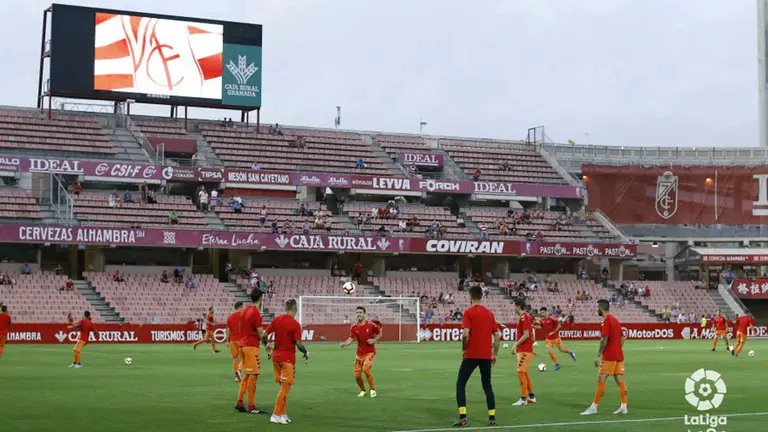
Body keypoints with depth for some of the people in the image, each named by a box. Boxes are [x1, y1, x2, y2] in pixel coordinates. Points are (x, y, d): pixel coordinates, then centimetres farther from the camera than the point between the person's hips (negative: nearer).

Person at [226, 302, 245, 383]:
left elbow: (228, 330, 8)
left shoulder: (230, 317, 8)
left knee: (235, 358, 10)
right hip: (241, 340, -4)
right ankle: (239, 370, -21)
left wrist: (227, 341, 12)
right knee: (243, 358, 4)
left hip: (232, 340, 4)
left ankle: (236, 376, 8)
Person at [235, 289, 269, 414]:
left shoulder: (244, 311, 12)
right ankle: (251, 407, -5)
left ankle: (239, 403, 15)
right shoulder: (256, 313, -14)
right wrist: (266, 344, 3)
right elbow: (260, 334, -13)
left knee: (247, 375, 16)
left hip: (243, 345, 9)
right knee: (253, 376, -6)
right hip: (252, 346, -9)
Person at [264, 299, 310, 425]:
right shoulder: (295, 324, -13)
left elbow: (264, 335, 2)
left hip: (276, 356, 6)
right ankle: (276, 415, -4)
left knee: (283, 386, 16)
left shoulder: (276, 320, 2)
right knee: (285, 387, -1)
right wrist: (306, 353, 2)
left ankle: (283, 414, 17)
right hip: (288, 358, -6)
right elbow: (298, 344, -16)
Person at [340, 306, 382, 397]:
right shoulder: (354, 327, -2)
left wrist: (374, 340, -12)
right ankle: (363, 390, 29)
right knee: (357, 375, 1)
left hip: (370, 352, -4)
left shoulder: (371, 325, -9)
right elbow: (350, 339, -10)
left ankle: (372, 389, -8)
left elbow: (380, 333, 6)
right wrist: (345, 343, -31)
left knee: (366, 369, -26)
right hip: (359, 354, 4)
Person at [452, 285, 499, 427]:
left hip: (471, 355, -5)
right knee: (487, 386, 13)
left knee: (460, 384, 5)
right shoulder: (489, 313, 9)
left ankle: (462, 417, -6)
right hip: (486, 355, 5)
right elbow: (497, 336, 10)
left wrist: (464, 349, -2)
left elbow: (465, 334, -18)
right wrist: (494, 354, 16)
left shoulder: (469, 312, -7)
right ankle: (492, 417, 5)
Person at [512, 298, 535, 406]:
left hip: (524, 351, -10)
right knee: (524, 373, 15)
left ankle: (523, 399, -9)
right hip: (522, 350, 10)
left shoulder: (524, 318, -15)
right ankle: (531, 396, 22)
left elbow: (526, 335, -21)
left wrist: (516, 345, -18)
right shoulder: (524, 317, 14)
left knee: (521, 373, -9)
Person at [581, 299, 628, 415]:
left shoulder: (606, 321, -12)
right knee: (620, 381, 6)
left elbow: (604, 340, -18)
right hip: (619, 356, 9)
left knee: (601, 380, -6)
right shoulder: (615, 320, 15)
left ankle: (594, 407, -5)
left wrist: (598, 356, -16)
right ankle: (623, 407, 3)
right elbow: (622, 338, 17)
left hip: (609, 357, -8)